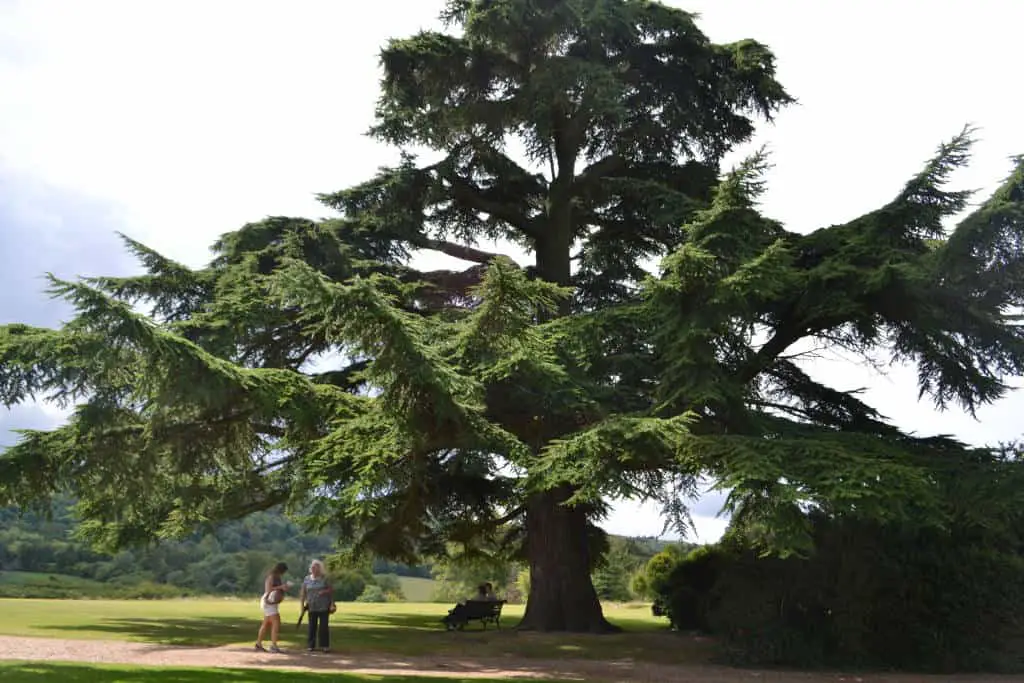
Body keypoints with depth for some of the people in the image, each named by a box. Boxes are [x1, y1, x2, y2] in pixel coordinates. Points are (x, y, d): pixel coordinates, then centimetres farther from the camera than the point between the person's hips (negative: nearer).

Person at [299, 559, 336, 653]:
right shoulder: (306, 579, 4)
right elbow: (303, 593, 5)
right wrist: (302, 605, -1)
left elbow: (331, 589, 2)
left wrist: (325, 591, -15)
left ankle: (325, 646, 4)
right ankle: (311, 645, 11)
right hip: (312, 607, 2)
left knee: (324, 626, -3)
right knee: (311, 626, 0)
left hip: (324, 606, -2)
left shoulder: (325, 578, -3)